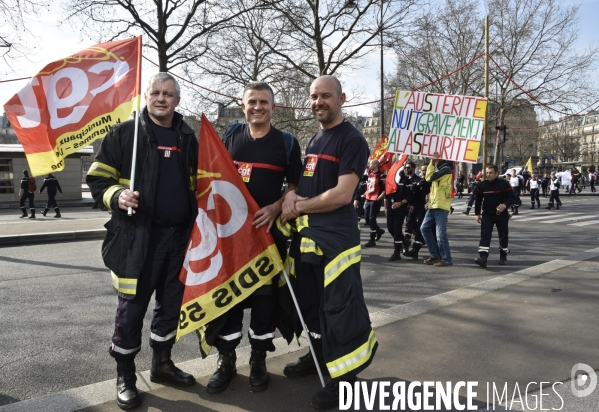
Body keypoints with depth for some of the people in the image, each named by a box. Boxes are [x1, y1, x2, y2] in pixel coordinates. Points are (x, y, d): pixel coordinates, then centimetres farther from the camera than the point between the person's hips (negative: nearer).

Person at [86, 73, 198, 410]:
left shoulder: (188, 138, 11)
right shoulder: (124, 133, -1)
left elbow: (196, 184, 20)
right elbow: (98, 178, -1)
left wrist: (197, 221, 7)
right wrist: (116, 196, -21)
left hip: (180, 236, 5)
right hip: (138, 236, -4)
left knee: (171, 303, 14)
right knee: (132, 306, 1)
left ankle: (162, 363, 32)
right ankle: (125, 376, 18)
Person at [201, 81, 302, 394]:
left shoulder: (286, 142, 3)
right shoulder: (231, 136, 9)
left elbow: (297, 186, 3)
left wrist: (276, 207, -13)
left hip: (268, 229, -2)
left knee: (264, 294, 5)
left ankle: (259, 359, 21)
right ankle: (226, 360, 20)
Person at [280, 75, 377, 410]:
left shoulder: (352, 140, -10)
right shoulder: (314, 140, 17)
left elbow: (342, 195, -19)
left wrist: (300, 207, -10)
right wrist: (291, 195, -2)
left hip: (336, 238, -9)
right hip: (307, 235, 9)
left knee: (340, 308, -5)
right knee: (311, 302, 18)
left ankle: (344, 376, 9)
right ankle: (320, 356, 36)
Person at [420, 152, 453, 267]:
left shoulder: (446, 169, -11)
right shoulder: (439, 169, 19)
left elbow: (430, 177, -17)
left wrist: (432, 163, -9)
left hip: (441, 207, -10)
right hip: (433, 205, 10)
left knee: (440, 234, -8)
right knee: (425, 228, 11)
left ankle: (447, 259, 2)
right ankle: (435, 254, 18)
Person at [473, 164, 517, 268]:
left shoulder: (504, 184, -8)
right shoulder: (482, 185, 0)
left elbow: (513, 197, -8)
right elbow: (478, 200, 11)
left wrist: (505, 205, -28)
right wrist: (477, 213, 9)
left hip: (501, 214, -1)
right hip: (487, 215, 1)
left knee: (503, 235, 12)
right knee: (485, 235, -13)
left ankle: (503, 257, 30)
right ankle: (482, 258, -22)